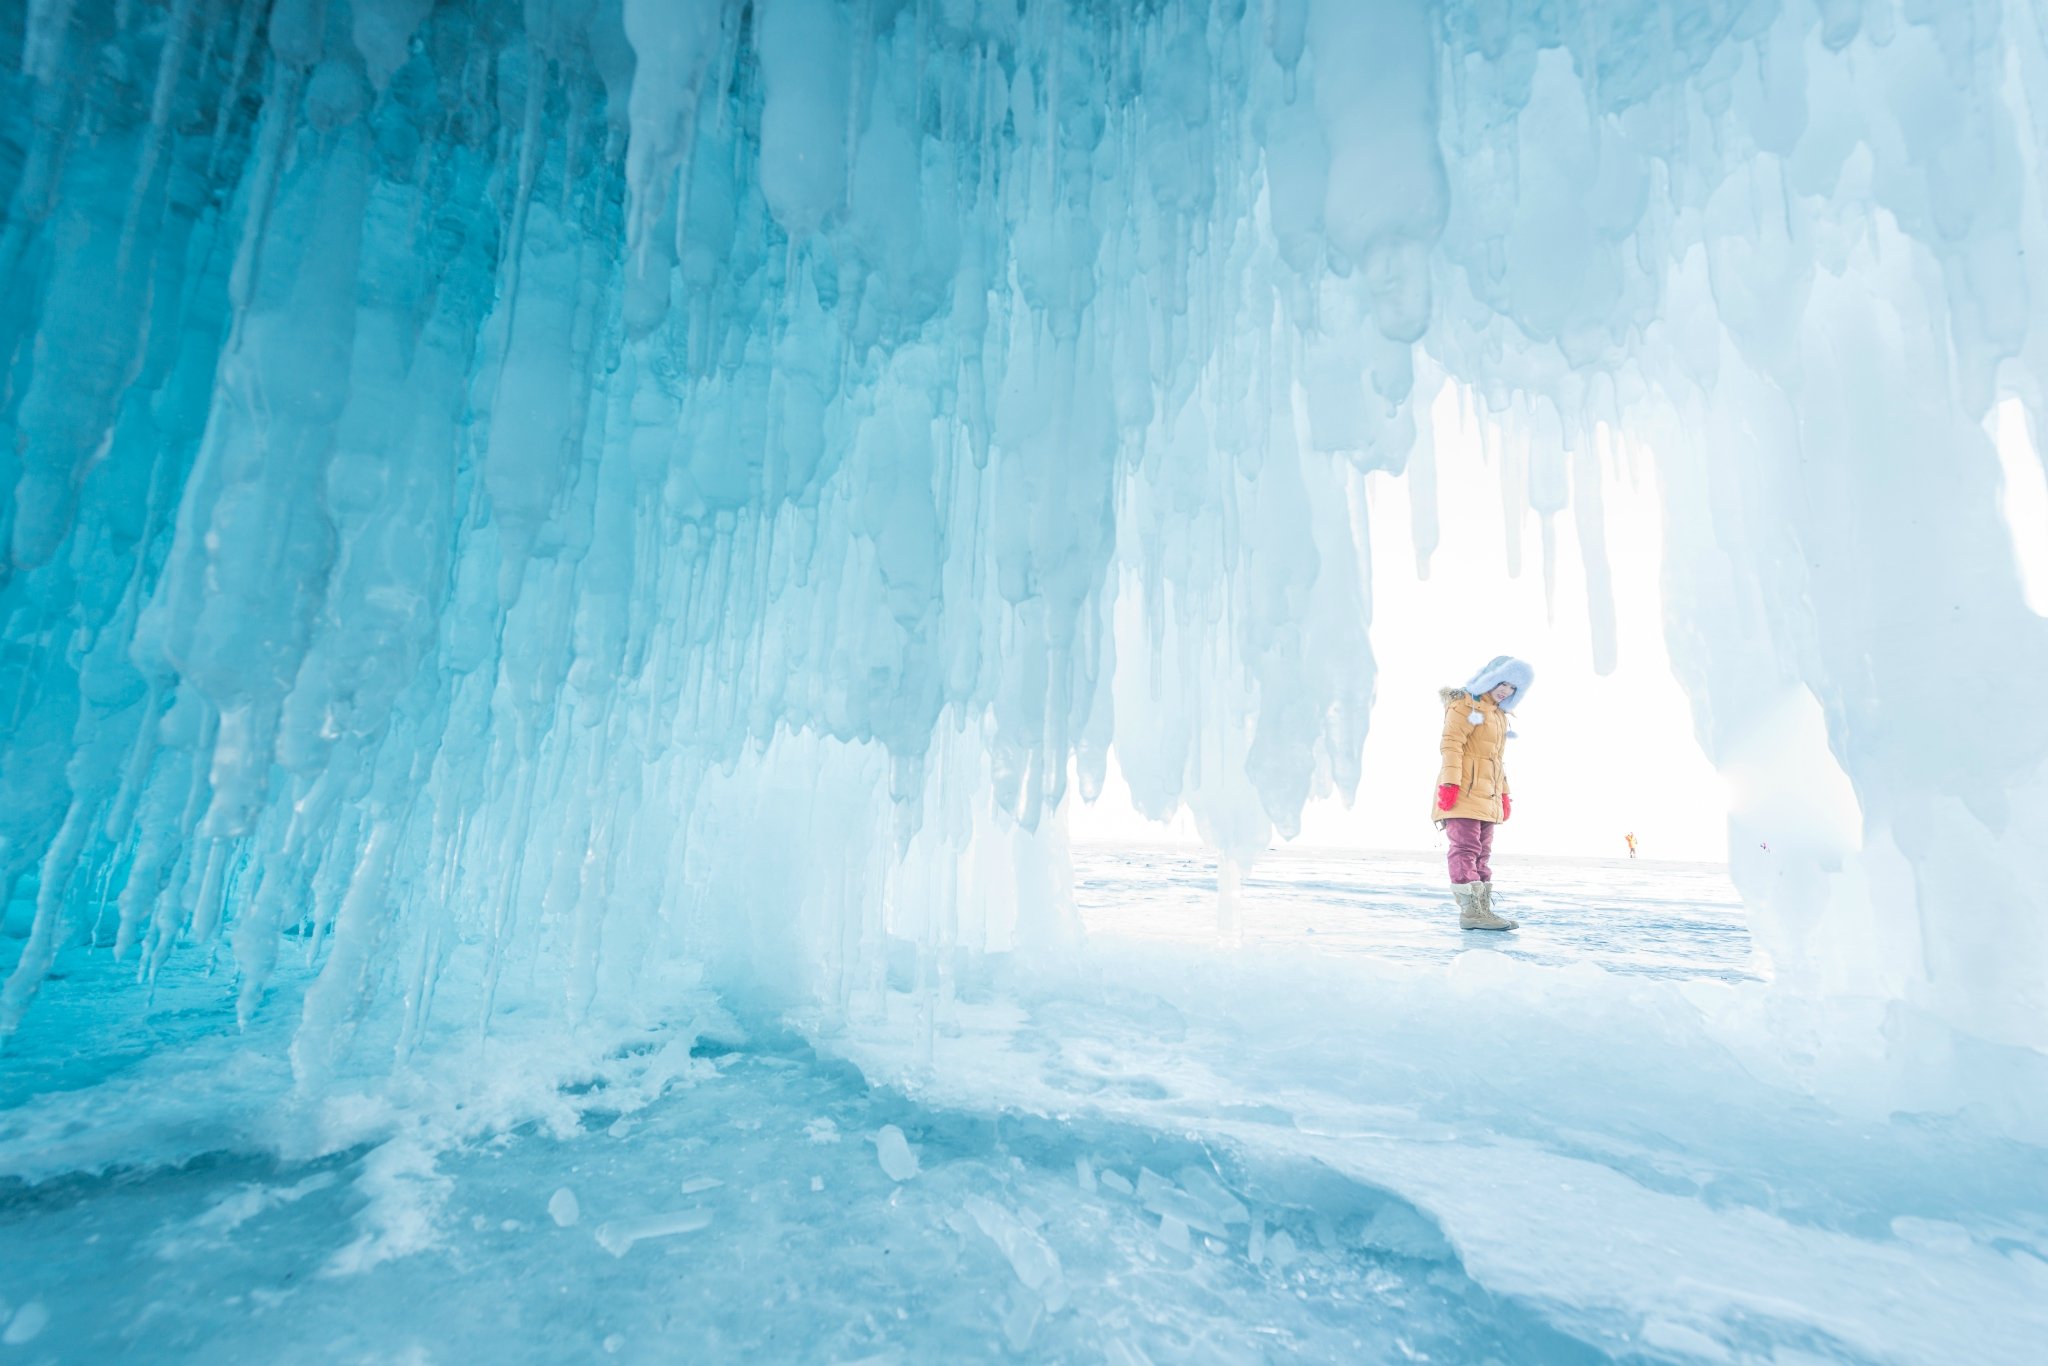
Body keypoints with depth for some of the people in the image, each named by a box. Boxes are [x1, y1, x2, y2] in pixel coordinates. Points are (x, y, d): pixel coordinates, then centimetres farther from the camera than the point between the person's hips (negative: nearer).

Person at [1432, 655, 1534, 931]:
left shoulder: (1500, 716, 23)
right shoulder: (1465, 704, -4)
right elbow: (1451, 744, -15)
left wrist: (1504, 794, 23)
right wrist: (1450, 782, -24)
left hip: (1487, 798, 10)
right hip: (1462, 793, -9)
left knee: (1482, 854, 9)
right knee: (1466, 849, -11)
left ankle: (1483, 909, 12)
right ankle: (1470, 910, -13)